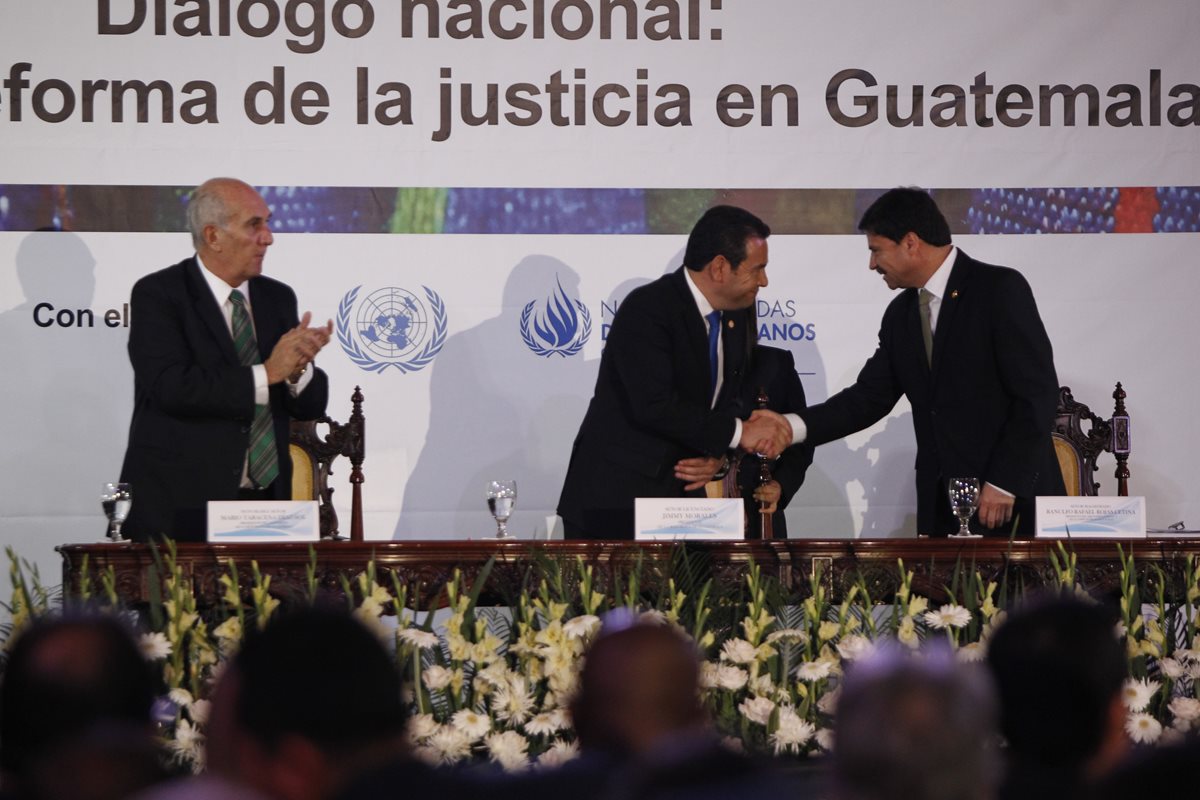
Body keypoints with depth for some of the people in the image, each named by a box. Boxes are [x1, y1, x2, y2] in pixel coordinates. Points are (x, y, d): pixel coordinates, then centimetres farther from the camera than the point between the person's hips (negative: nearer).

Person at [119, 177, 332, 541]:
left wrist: (298, 370, -13)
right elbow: (172, 386, -20)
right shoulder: (157, 294, -5)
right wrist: (267, 374, -19)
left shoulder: (278, 298, 12)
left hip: (264, 502, 5)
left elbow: (310, 407, 10)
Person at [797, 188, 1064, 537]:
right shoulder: (900, 315, 13)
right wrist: (795, 428, 0)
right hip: (941, 508, 6)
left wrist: (1005, 483, -17)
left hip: (1014, 499, -6)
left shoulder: (1001, 288, -9)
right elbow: (869, 397, 14)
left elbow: (1038, 393, -13)